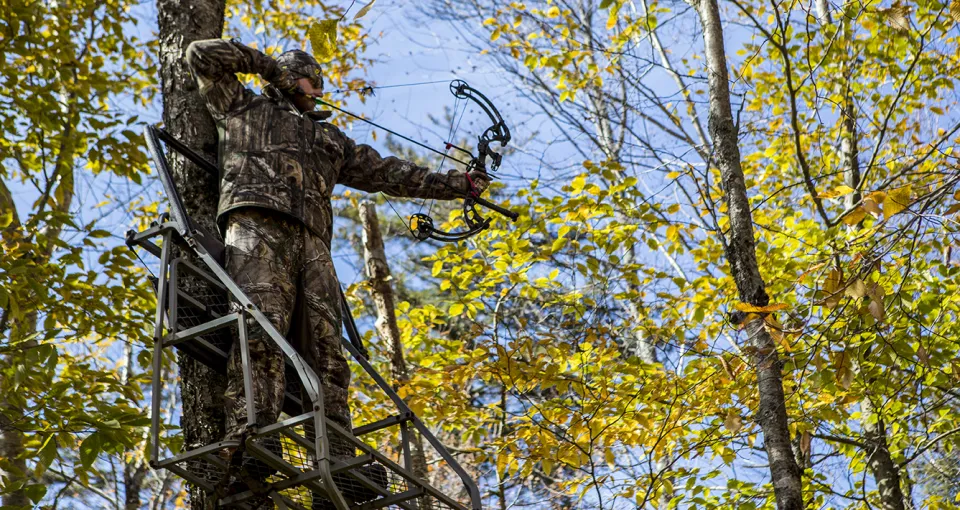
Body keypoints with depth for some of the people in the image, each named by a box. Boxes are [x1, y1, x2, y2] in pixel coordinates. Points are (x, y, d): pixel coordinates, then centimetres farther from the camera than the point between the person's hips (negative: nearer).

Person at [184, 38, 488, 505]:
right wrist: (264, 63, 25)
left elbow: (387, 172, 36)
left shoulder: (330, 139, 39)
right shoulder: (245, 108, 27)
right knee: (262, 330, -27)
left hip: (311, 243, 5)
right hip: (257, 226, -5)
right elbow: (202, 54, 21)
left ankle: (337, 463, -20)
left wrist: (456, 184, 33)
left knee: (326, 350, -11)